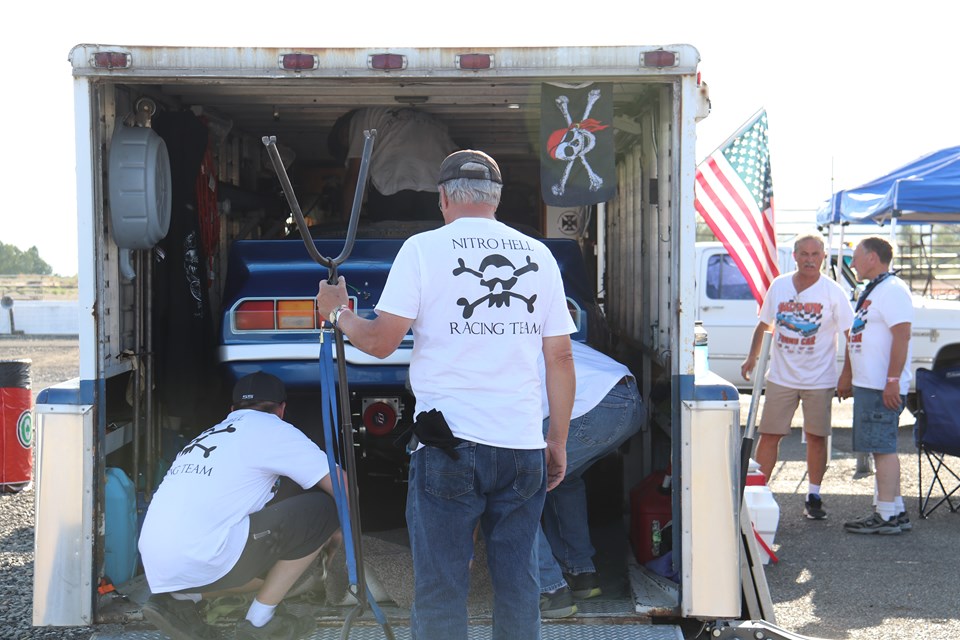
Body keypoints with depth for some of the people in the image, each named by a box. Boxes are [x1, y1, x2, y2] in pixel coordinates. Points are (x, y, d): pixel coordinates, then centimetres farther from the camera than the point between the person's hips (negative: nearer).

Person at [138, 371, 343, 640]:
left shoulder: (211, 435, 27)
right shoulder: (272, 429, 4)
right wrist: (338, 532, 23)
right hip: (201, 561, -9)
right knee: (323, 508, 2)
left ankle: (179, 599, 10)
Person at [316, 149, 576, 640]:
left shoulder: (423, 249, -1)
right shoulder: (538, 255, 10)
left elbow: (381, 342, -4)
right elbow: (560, 357, 9)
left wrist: (337, 312, 15)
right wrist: (558, 441, 17)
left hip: (450, 447, -3)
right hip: (525, 448, 4)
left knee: (440, 590, 3)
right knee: (518, 585, 12)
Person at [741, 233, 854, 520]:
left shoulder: (833, 292, -6)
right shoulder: (778, 286, 3)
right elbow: (764, 324, 16)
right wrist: (752, 357, 10)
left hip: (819, 379, -2)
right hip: (781, 377, 2)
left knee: (817, 437, 5)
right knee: (768, 435, 1)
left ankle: (813, 497, 18)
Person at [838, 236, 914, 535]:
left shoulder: (893, 289, -13)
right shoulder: (871, 291, 20)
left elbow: (902, 336, -21)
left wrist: (893, 381, -25)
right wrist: (847, 376, 26)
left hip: (883, 387, -10)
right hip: (867, 385, 10)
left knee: (882, 448, -8)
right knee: (882, 448, 12)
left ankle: (887, 515, -4)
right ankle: (896, 512, 18)